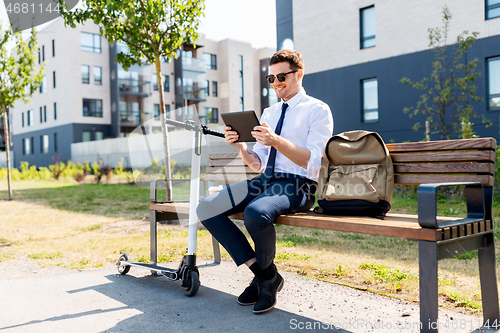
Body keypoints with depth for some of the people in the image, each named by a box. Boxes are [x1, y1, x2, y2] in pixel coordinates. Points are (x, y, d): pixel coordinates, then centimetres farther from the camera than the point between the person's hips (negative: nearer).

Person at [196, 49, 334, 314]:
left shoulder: (318, 110, 2)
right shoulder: (269, 113, 22)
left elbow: (313, 161, -12)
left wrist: (277, 141, -24)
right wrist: (241, 147, -2)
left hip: (297, 185, -7)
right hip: (264, 181, 7)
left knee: (255, 213, -37)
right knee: (206, 209, -13)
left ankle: (268, 275, -5)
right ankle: (262, 273, -6)